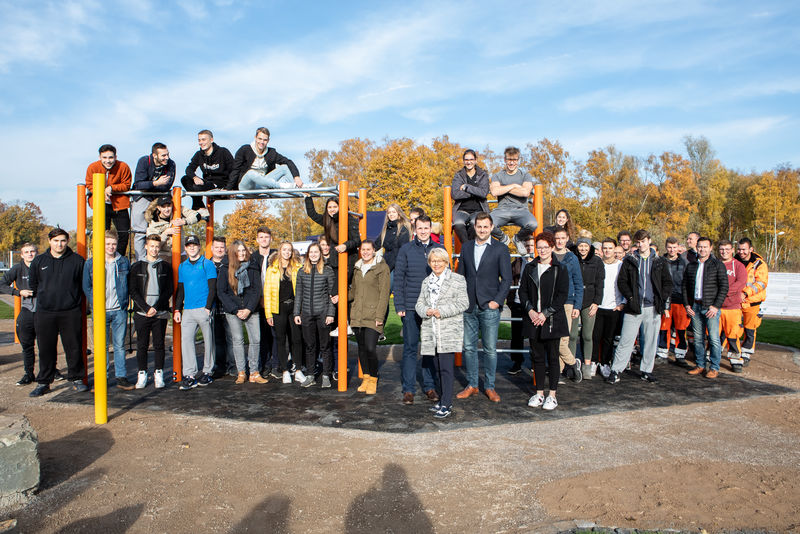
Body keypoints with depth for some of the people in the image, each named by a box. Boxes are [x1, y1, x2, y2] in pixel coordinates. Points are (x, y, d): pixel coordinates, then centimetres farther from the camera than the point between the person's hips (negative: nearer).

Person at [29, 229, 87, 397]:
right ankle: (43, 382, 17)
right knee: (46, 349, 7)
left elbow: (85, 284, 8)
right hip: (45, 313, 2)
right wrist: (43, 298, 15)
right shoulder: (39, 261, 7)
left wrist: (76, 300, 7)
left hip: (70, 313, -1)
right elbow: (32, 284, 18)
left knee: (74, 348, 4)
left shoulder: (77, 260, 2)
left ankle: (77, 379, 16)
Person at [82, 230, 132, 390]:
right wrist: (95, 305, -4)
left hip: (119, 310, 1)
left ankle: (121, 377, 11)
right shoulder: (91, 263, 3)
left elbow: (129, 284, 14)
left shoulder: (124, 262, 7)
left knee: (120, 345, 4)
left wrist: (125, 303, 6)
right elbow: (86, 287, 6)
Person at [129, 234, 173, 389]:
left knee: (159, 345, 4)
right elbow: (133, 291, 1)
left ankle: (158, 373, 13)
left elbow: (169, 290, 2)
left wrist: (156, 307, -9)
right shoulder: (137, 266, 6)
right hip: (141, 313, 0)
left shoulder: (166, 266, 7)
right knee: (142, 345, 4)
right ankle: (142, 374, 13)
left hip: (160, 313, 0)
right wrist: (146, 308, -10)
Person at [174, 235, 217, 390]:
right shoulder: (182, 267, 16)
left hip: (204, 309, -4)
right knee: (186, 339, -6)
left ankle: (207, 372, 14)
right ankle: (189, 376, -6)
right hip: (187, 310, 4)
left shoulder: (207, 264, 1)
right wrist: (177, 309, 12)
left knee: (208, 340, 3)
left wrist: (208, 308, -12)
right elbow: (181, 290, 21)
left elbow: (212, 288, -3)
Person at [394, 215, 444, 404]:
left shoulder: (439, 249, 7)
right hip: (411, 308, -1)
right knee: (410, 348, 3)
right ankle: (408, 389, 10)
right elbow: (398, 278, 1)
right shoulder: (406, 249, 3)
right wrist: (399, 305, -5)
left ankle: (430, 387, 19)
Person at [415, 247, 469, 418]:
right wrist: (426, 311, -8)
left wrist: (442, 311, -15)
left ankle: (446, 405, -6)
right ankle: (443, 400, 23)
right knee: (438, 367, 11)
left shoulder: (458, 279, 1)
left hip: (449, 331, -6)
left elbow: (463, 303, -6)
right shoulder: (426, 281, 18)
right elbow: (419, 303, 15)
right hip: (431, 331, 6)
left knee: (446, 367, -10)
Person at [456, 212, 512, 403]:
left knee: (490, 349, 3)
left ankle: (489, 387, 15)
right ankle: (472, 385, 20)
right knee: (468, 347, 8)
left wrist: (497, 301, -10)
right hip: (468, 307, 3)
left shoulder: (501, 249, 0)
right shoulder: (466, 247, 11)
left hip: (489, 307, -3)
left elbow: (506, 278, -2)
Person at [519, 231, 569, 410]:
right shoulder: (530, 268, 10)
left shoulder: (560, 270, -2)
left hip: (552, 320, -3)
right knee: (537, 357, 9)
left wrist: (546, 313, -13)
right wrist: (530, 310, -7)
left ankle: (552, 395, 11)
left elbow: (563, 295, -6)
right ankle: (539, 392, 19)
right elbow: (522, 291, 8)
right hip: (533, 319, 4)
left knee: (553, 357, 2)